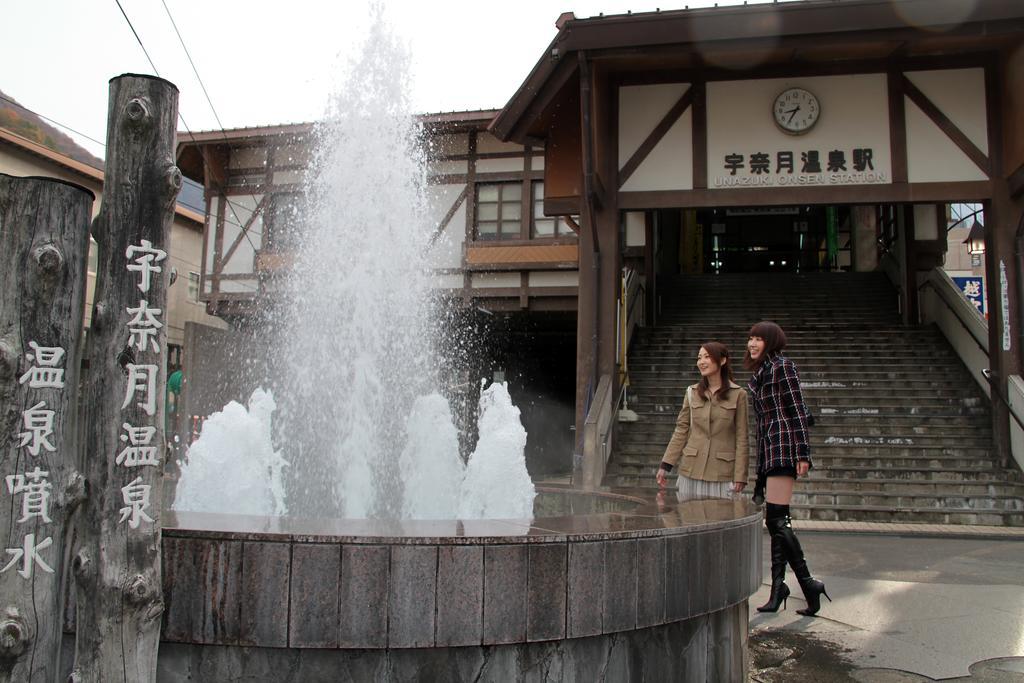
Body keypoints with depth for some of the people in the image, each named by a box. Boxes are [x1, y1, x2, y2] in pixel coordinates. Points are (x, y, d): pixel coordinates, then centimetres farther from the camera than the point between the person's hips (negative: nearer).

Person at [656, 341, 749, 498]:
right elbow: (681, 431, 8)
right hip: (691, 471, 3)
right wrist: (665, 465, 2)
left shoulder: (738, 395, -1)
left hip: (721, 473, -3)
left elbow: (741, 439, -2)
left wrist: (740, 476, -6)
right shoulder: (692, 392, 7)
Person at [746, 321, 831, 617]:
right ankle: (778, 587, 8)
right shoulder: (758, 374, 21)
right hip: (768, 449, 9)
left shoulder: (782, 367, -3)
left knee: (776, 520, -14)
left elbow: (798, 411, -9)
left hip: (783, 447, -9)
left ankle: (809, 584, -7)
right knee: (775, 522, 6)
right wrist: (759, 462, 21)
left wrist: (802, 454, -16)